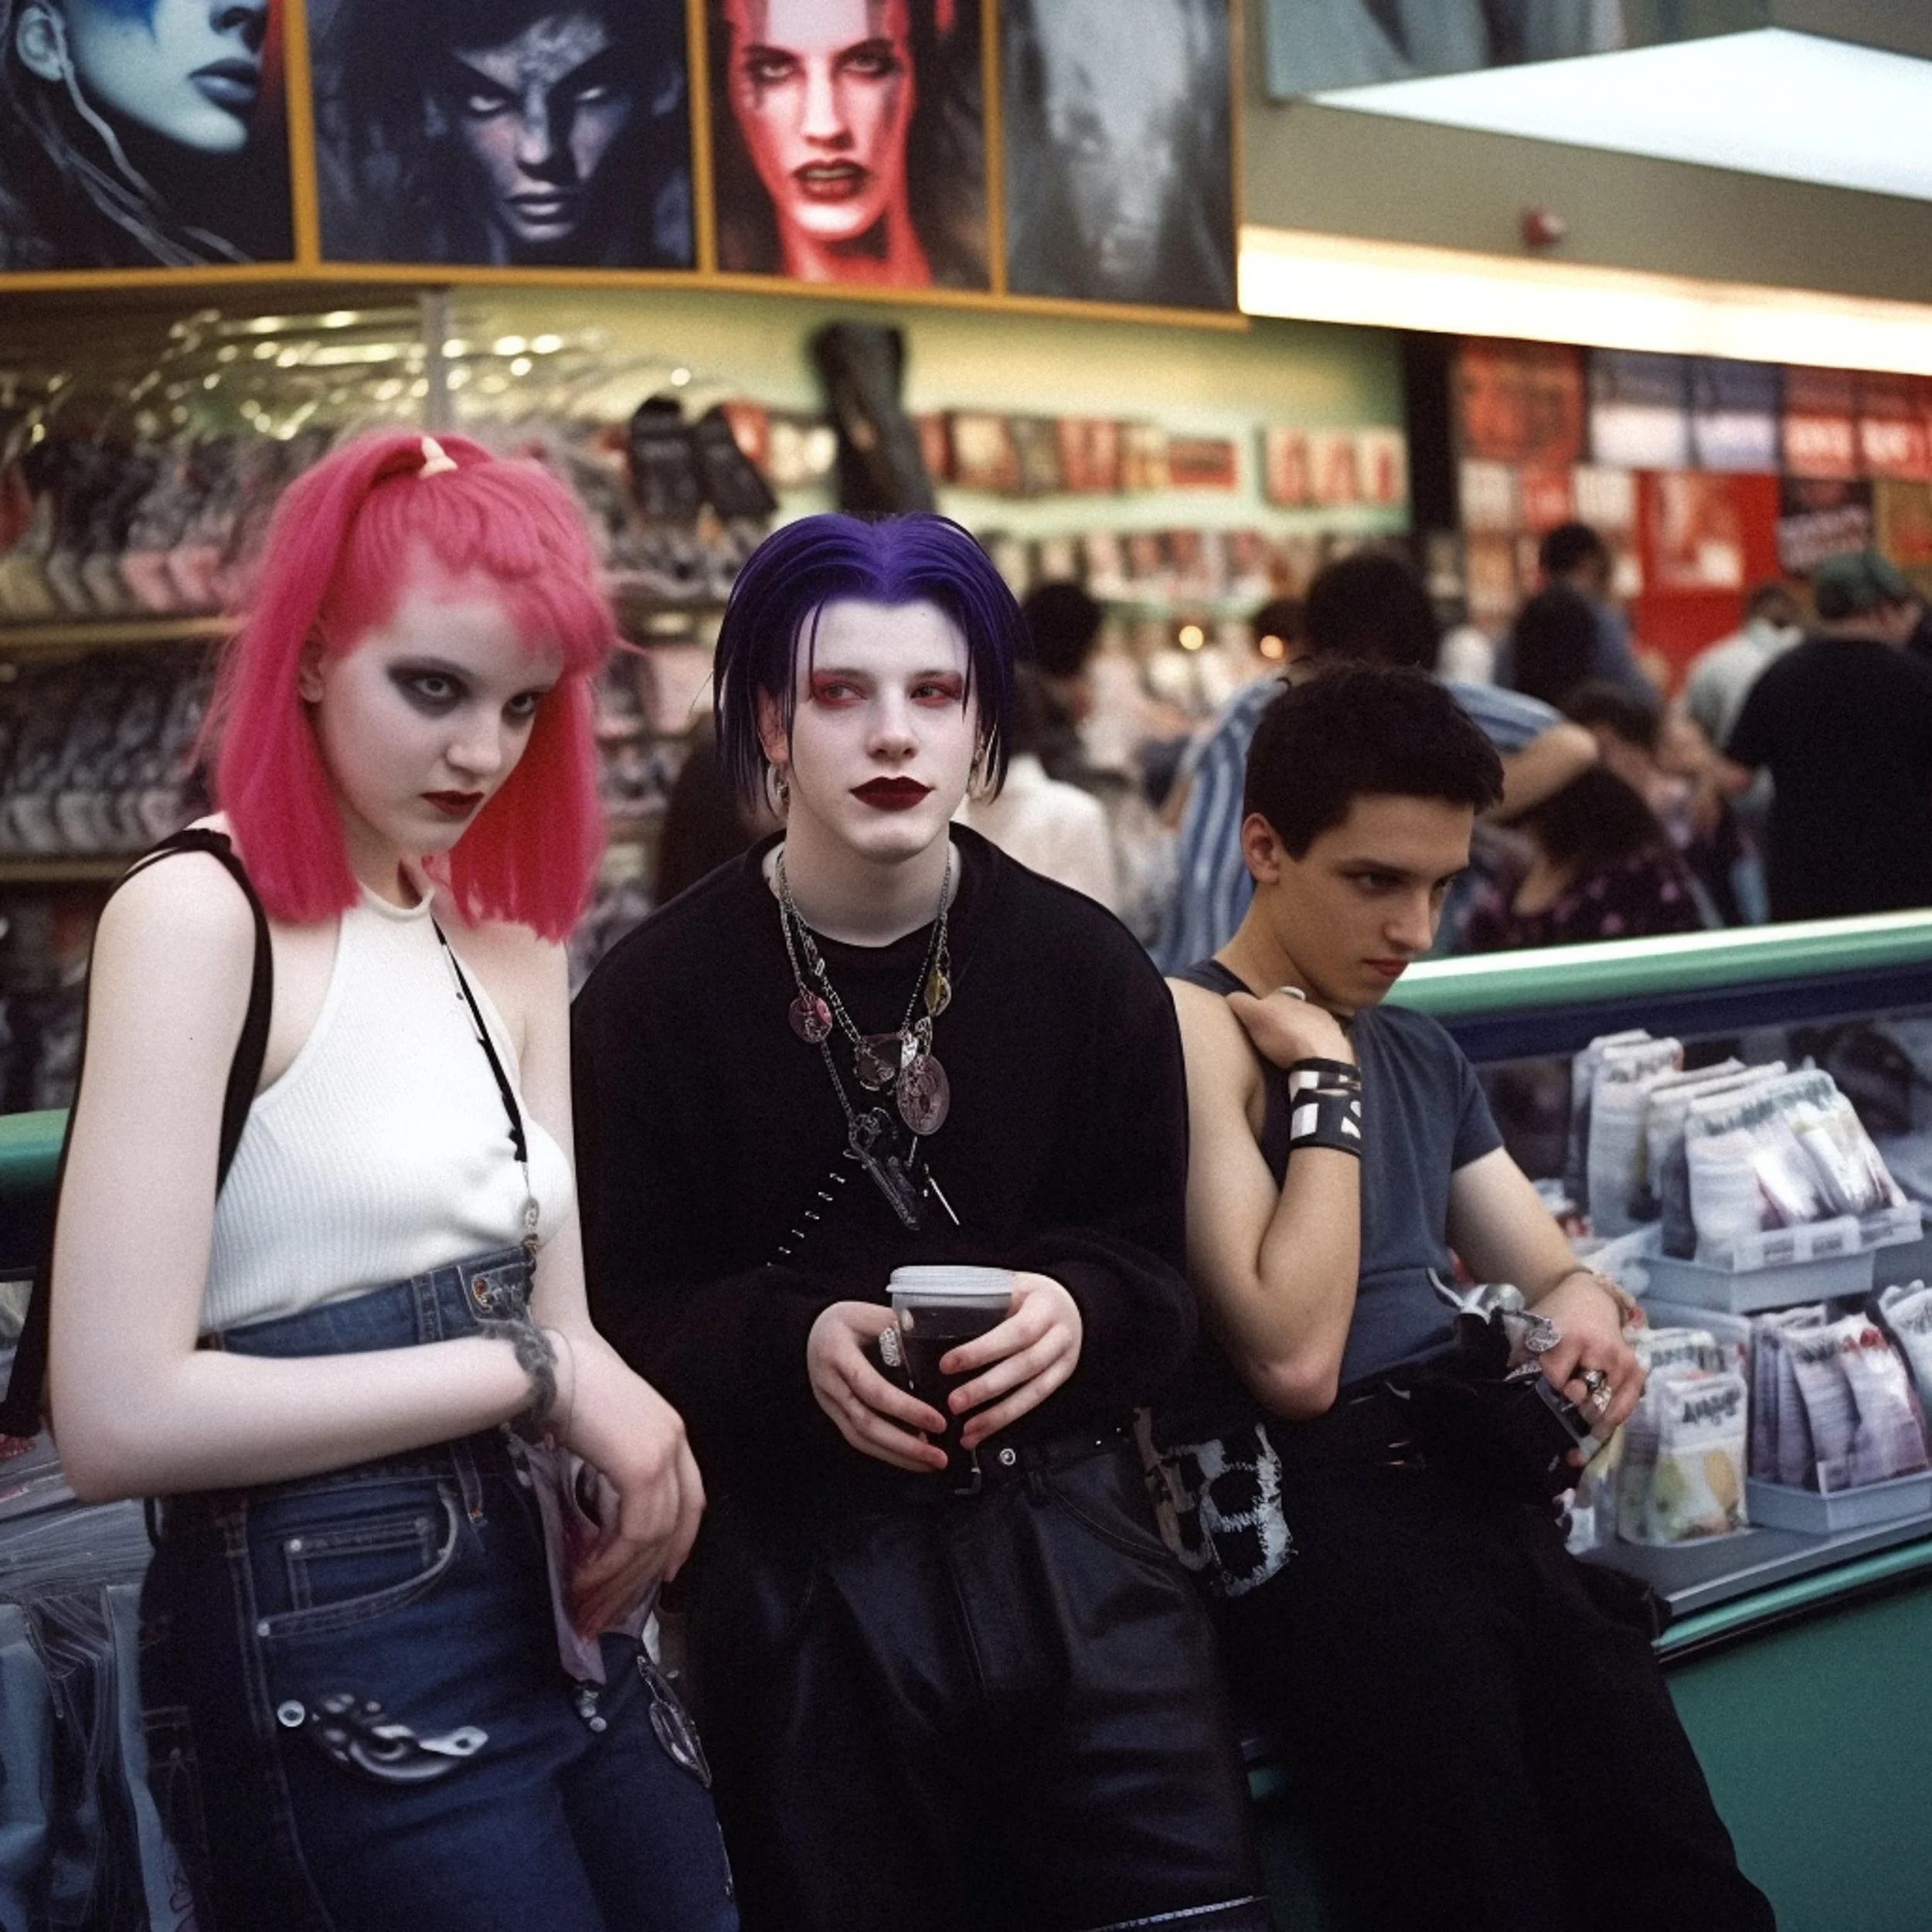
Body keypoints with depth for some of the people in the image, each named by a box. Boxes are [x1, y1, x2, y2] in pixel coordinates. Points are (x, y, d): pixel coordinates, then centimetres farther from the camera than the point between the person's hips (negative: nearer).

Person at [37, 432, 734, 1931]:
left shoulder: (507, 945, 12)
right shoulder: (197, 919, -13)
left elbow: (554, 1319, 7)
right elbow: (119, 1417, -20)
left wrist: (615, 1420, -15)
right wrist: (532, 1370, -16)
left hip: (557, 1613, 7)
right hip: (331, 1667, -7)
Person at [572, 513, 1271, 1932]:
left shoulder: (1087, 962, 1)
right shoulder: (655, 994, -4)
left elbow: (1156, 1269, 4)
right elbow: (624, 1313, -4)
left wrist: (1078, 1309, -18)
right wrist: (793, 1344, -22)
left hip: (1073, 1539, 1)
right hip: (804, 1571, -1)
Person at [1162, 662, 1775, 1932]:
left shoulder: (1427, 1056, 20)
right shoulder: (1194, 1028, -7)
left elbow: (1548, 1267, 25)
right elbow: (1293, 1359, -16)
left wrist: (1585, 1302, 1)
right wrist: (1323, 1078, -11)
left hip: (1482, 1491, 7)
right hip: (1314, 1520, -7)